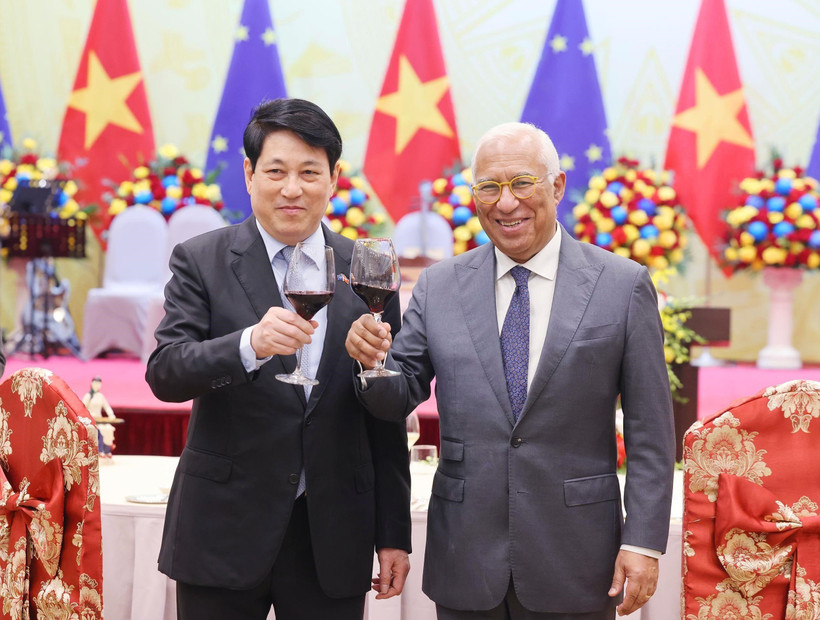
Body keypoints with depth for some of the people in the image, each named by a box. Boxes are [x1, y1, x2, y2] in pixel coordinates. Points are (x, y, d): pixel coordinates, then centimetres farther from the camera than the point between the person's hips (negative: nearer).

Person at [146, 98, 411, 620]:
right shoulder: (200, 261, 0)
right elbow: (164, 373, -12)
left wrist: (394, 535, 7)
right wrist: (250, 344, -30)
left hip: (334, 538, 2)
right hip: (225, 531, -2)